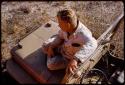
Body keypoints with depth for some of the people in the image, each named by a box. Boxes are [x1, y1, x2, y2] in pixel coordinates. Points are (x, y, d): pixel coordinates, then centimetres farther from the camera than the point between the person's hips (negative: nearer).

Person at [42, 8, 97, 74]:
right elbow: (60, 36, -2)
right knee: (45, 46, 5)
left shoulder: (82, 34, -42)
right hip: (63, 46, 6)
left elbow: (91, 44, -62)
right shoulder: (67, 27, -22)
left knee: (51, 65, -10)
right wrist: (51, 47, -13)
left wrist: (75, 59, -70)